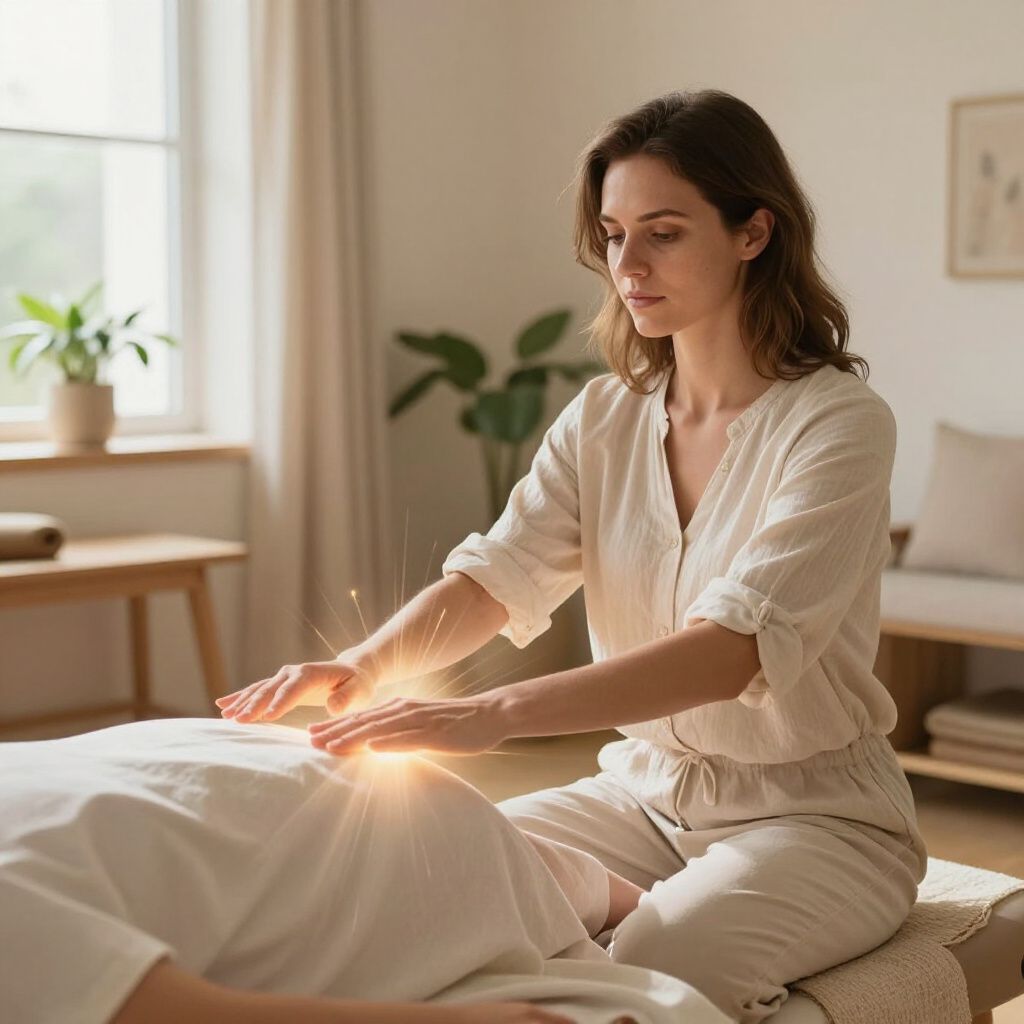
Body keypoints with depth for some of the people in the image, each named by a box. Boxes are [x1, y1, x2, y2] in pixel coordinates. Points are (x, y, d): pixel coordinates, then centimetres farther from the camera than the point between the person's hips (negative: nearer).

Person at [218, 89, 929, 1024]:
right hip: (647, 791, 5)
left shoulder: (841, 421, -16)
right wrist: (361, 668, -30)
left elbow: (734, 646, -30)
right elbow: (493, 577, -8)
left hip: (817, 815, -5)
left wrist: (497, 713, -43)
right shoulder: (604, 418, 3)